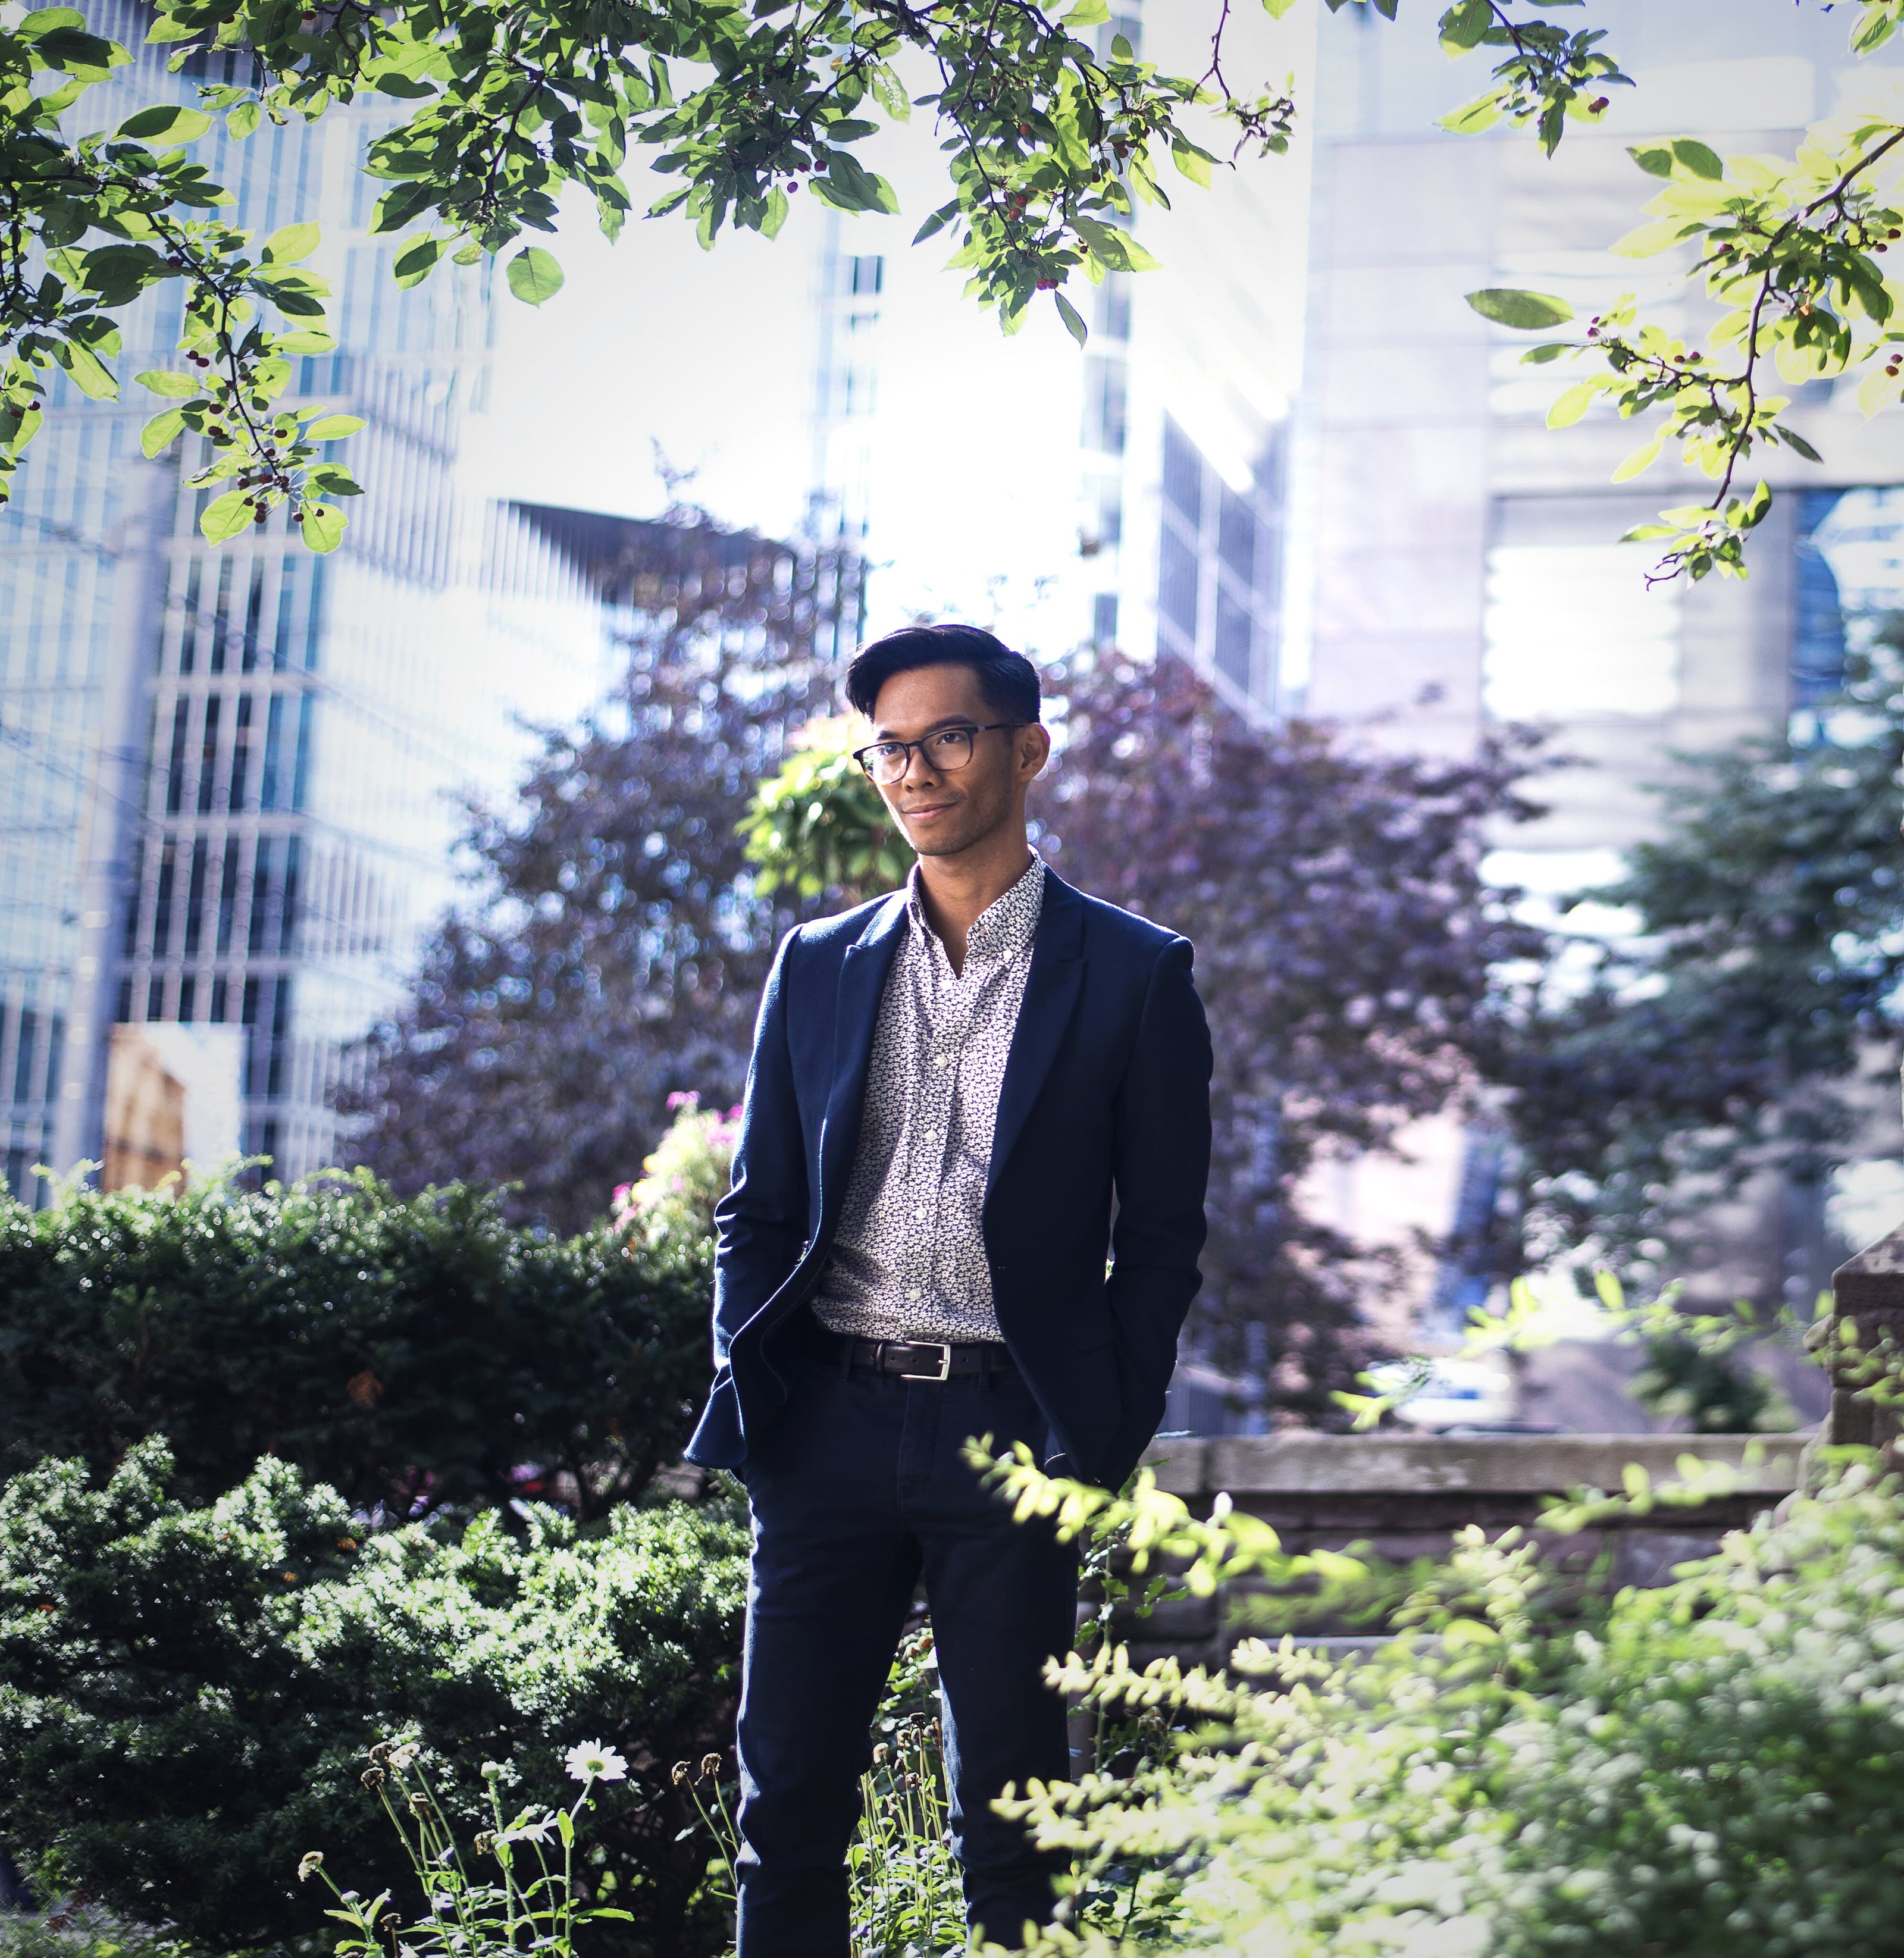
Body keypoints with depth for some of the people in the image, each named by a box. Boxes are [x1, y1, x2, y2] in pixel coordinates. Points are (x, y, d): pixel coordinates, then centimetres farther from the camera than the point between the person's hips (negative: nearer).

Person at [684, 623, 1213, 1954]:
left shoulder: (1134, 974, 4)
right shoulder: (820, 965, 13)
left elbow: (1164, 1233, 2)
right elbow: (760, 1209, 15)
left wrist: (1107, 1445, -5)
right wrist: (748, 1388, 1)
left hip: (1012, 1430, -3)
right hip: (830, 1422, 3)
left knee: (1008, 1806, 3)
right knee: (790, 1794, 3)